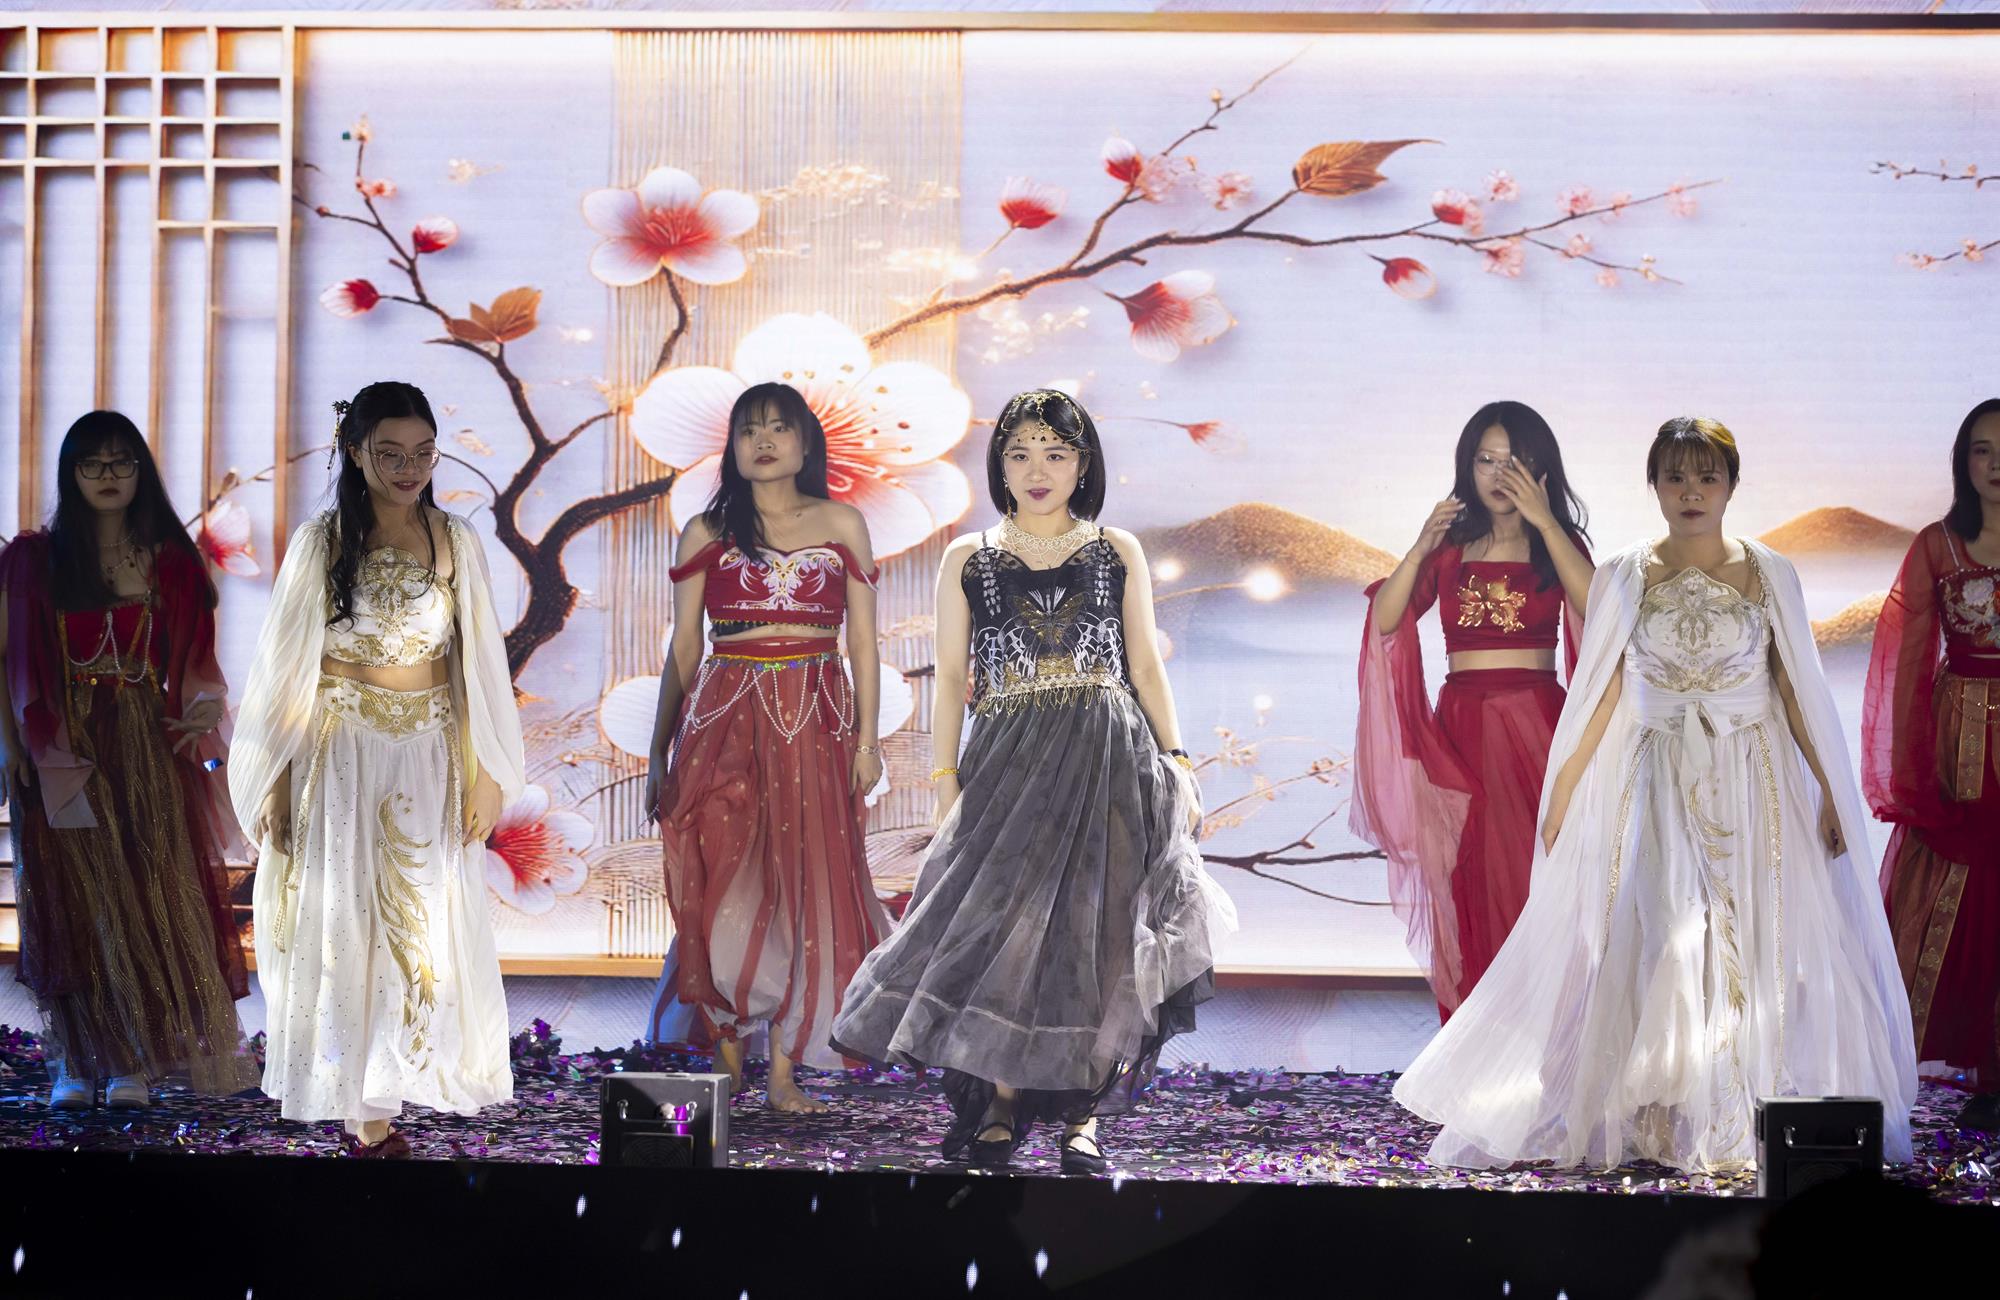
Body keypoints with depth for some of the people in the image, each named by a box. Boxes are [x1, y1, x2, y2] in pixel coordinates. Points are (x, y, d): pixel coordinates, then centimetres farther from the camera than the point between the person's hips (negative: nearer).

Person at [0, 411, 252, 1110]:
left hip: (148, 751, 1)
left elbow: (195, 661, 11)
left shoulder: (171, 562, 8)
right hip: (62, 753, -1)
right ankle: (75, 1060, 7)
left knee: (150, 899, -2)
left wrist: (208, 708, -9)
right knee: (72, 901, 1)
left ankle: (136, 1060, 4)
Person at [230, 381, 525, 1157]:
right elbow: (286, 665, -1)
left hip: (429, 763, 2)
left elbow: (479, 664, 5)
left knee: (424, 933, 2)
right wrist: (274, 783, -2)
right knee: (342, 928, 2)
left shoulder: (456, 543, 2)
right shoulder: (319, 543, -3)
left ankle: (375, 1104, 13)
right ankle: (365, 1108, 13)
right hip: (342, 760, -2)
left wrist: (487, 774, 1)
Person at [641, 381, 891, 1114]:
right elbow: (683, 650, 8)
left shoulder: (842, 525, 8)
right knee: (721, 887, -3)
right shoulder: (707, 531, 8)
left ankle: (785, 1068, 5)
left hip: (814, 723, 0)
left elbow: (863, 641, 6)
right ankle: (727, 1068, 7)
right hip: (723, 722, 0)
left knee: (806, 888, -1)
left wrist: (867, 737, -3)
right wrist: (660, 755, 5)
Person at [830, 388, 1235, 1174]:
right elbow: (951, 679, 6)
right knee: (999, 922, -5)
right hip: (1007, 767, 0)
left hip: (1109, 763, 0)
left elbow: (1145, 665, 9)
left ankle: (1081, 1114, 4)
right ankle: (1002, 1104, 8)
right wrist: (945, 785, -1)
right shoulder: (968, 560, 8)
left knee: (1095, 932, -3)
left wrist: (1176, 764, 3)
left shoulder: (1118, 551, 8)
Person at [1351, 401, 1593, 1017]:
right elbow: (1385, 620, -2)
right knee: (1470, 884, 2)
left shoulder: (1558, 543, 7)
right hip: (1462, 728, 2)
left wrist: (1543, 521, -17)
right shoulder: (1450, 546, 12)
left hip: (1537, 726, -2)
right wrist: (1421, 546, -13)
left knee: (1535, 874, -6)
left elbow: (1595, 607, -15)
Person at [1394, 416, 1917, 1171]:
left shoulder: (1770, 575, 4)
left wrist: (1829, 789, 1)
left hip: (1752, 786, 0)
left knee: (1758, 950, -4)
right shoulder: (1624, 578, 3)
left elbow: (1797, 690, 5)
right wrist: (1563, 788, 0)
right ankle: (1655, 1120, 3)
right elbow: (1600, 693, 4)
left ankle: (1748, 1120, 6)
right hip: (1654, 787, 0)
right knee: (1650, 947, -5)